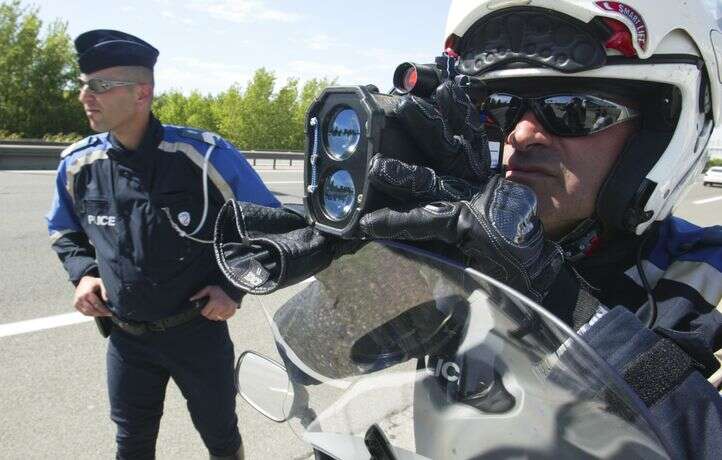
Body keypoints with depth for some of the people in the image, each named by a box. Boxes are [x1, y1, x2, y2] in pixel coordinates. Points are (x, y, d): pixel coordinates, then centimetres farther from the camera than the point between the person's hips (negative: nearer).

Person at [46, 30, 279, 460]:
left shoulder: (205, 155, -19)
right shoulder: (78, 163, -6)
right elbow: (65, 229, 15)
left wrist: (234, 287, -12)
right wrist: (83, 273, -2)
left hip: (200, 330, -3)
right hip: (126, 339, 3)